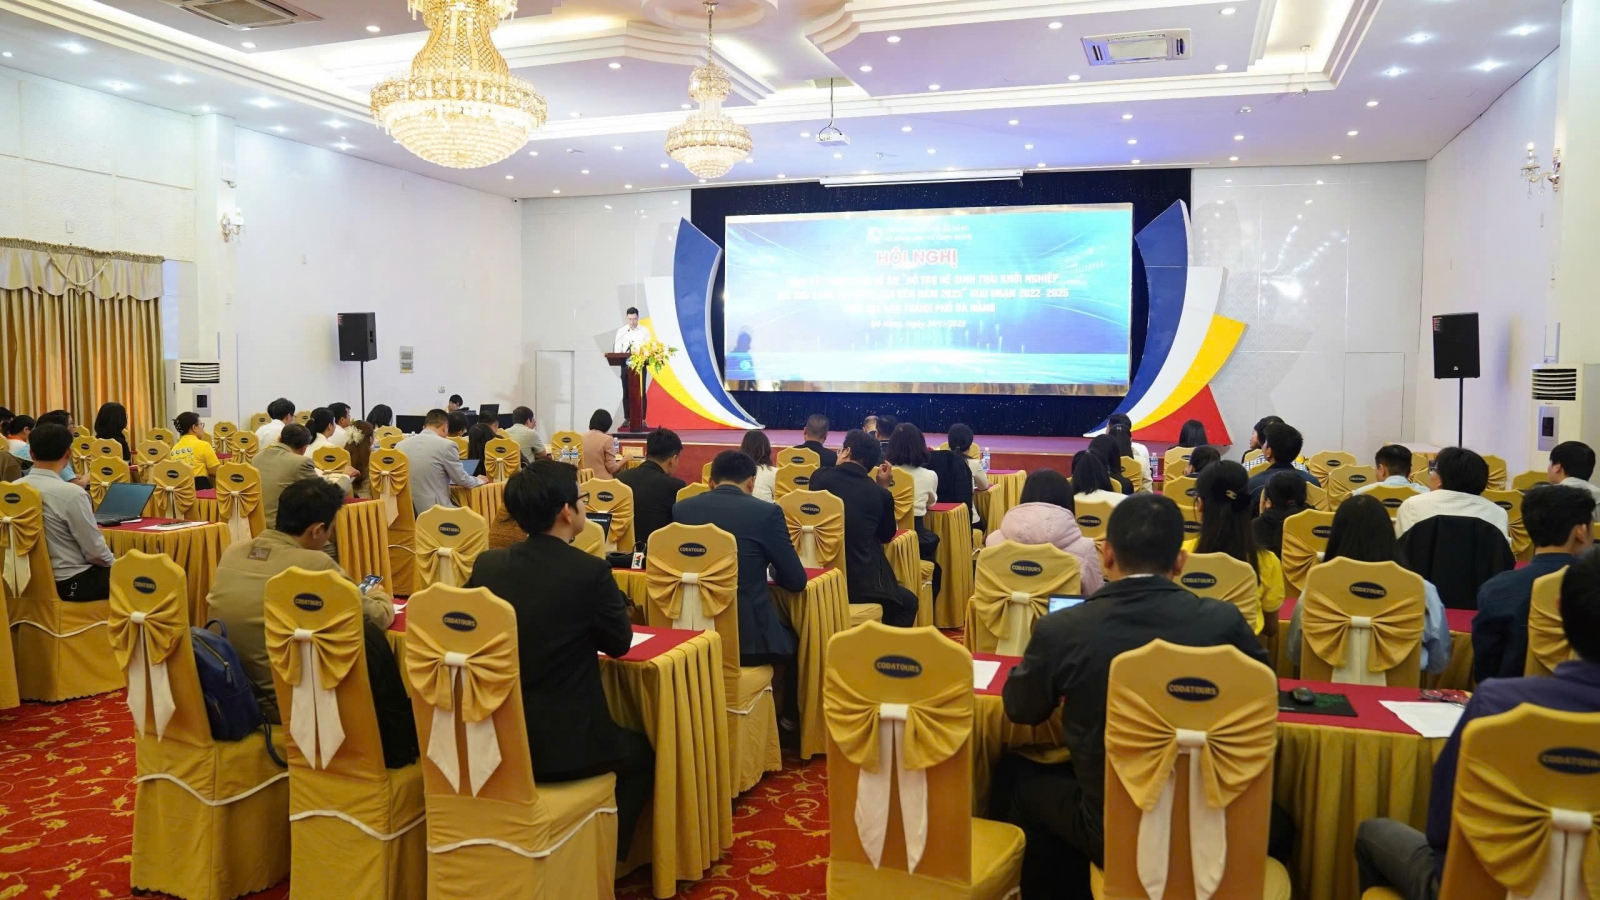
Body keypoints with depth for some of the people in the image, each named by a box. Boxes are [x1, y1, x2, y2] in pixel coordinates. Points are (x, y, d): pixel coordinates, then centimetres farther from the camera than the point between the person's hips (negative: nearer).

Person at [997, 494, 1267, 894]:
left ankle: (1044, 886, 45)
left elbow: (1020, 710, 2)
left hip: (1112, 834, -2)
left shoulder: (1061, 629, -17)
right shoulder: (1224, 621, -13)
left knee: (1017, 775, 24)